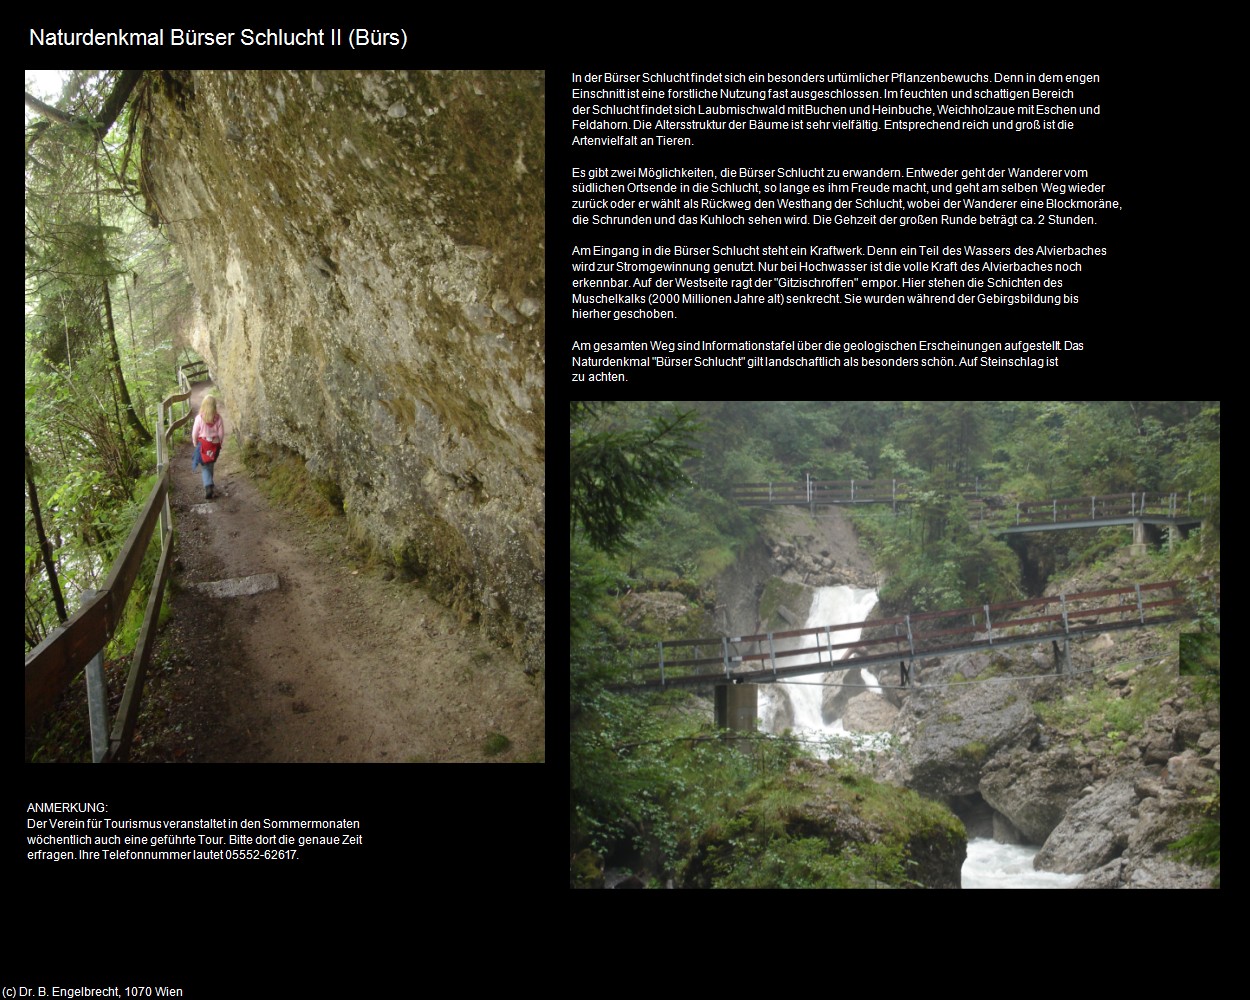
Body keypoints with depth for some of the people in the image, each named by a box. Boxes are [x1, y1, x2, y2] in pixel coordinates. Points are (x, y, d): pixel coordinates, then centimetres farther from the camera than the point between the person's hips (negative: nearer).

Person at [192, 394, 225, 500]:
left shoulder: (199, 418, -13)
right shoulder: (218, 418, -10)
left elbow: (195, 433, -6)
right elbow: (221, 433, -3)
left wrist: (195, 444, 11)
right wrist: (219, 444, 14)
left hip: (203, 444, -2)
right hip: (215, 444, 2)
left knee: (204, 467, 4)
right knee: (210, 466, 20)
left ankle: (208, 487, -14)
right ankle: (209, 485, 32)